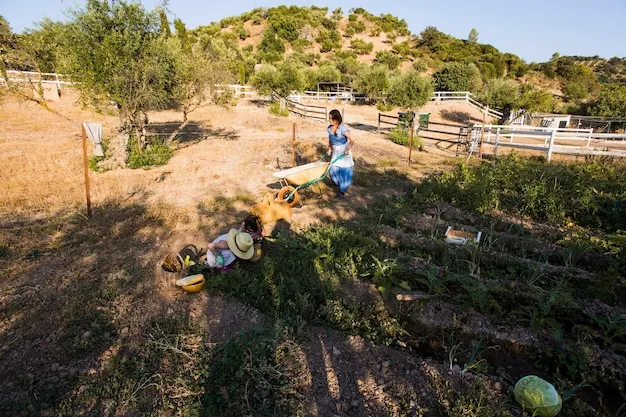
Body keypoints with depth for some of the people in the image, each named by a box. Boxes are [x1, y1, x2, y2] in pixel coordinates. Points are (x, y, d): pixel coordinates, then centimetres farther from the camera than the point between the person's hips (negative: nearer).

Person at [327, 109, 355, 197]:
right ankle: (340, 184, 28)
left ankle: (342, 190, 14)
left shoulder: (343, 128, -22)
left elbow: (352, 140, -22)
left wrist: (347, 150, -17)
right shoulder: (329, 128, -1)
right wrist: (329, 148, 7)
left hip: (344, 152, -6)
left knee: (344, 170, 1)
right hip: (335, 152, 6)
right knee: (333, 169, 3)